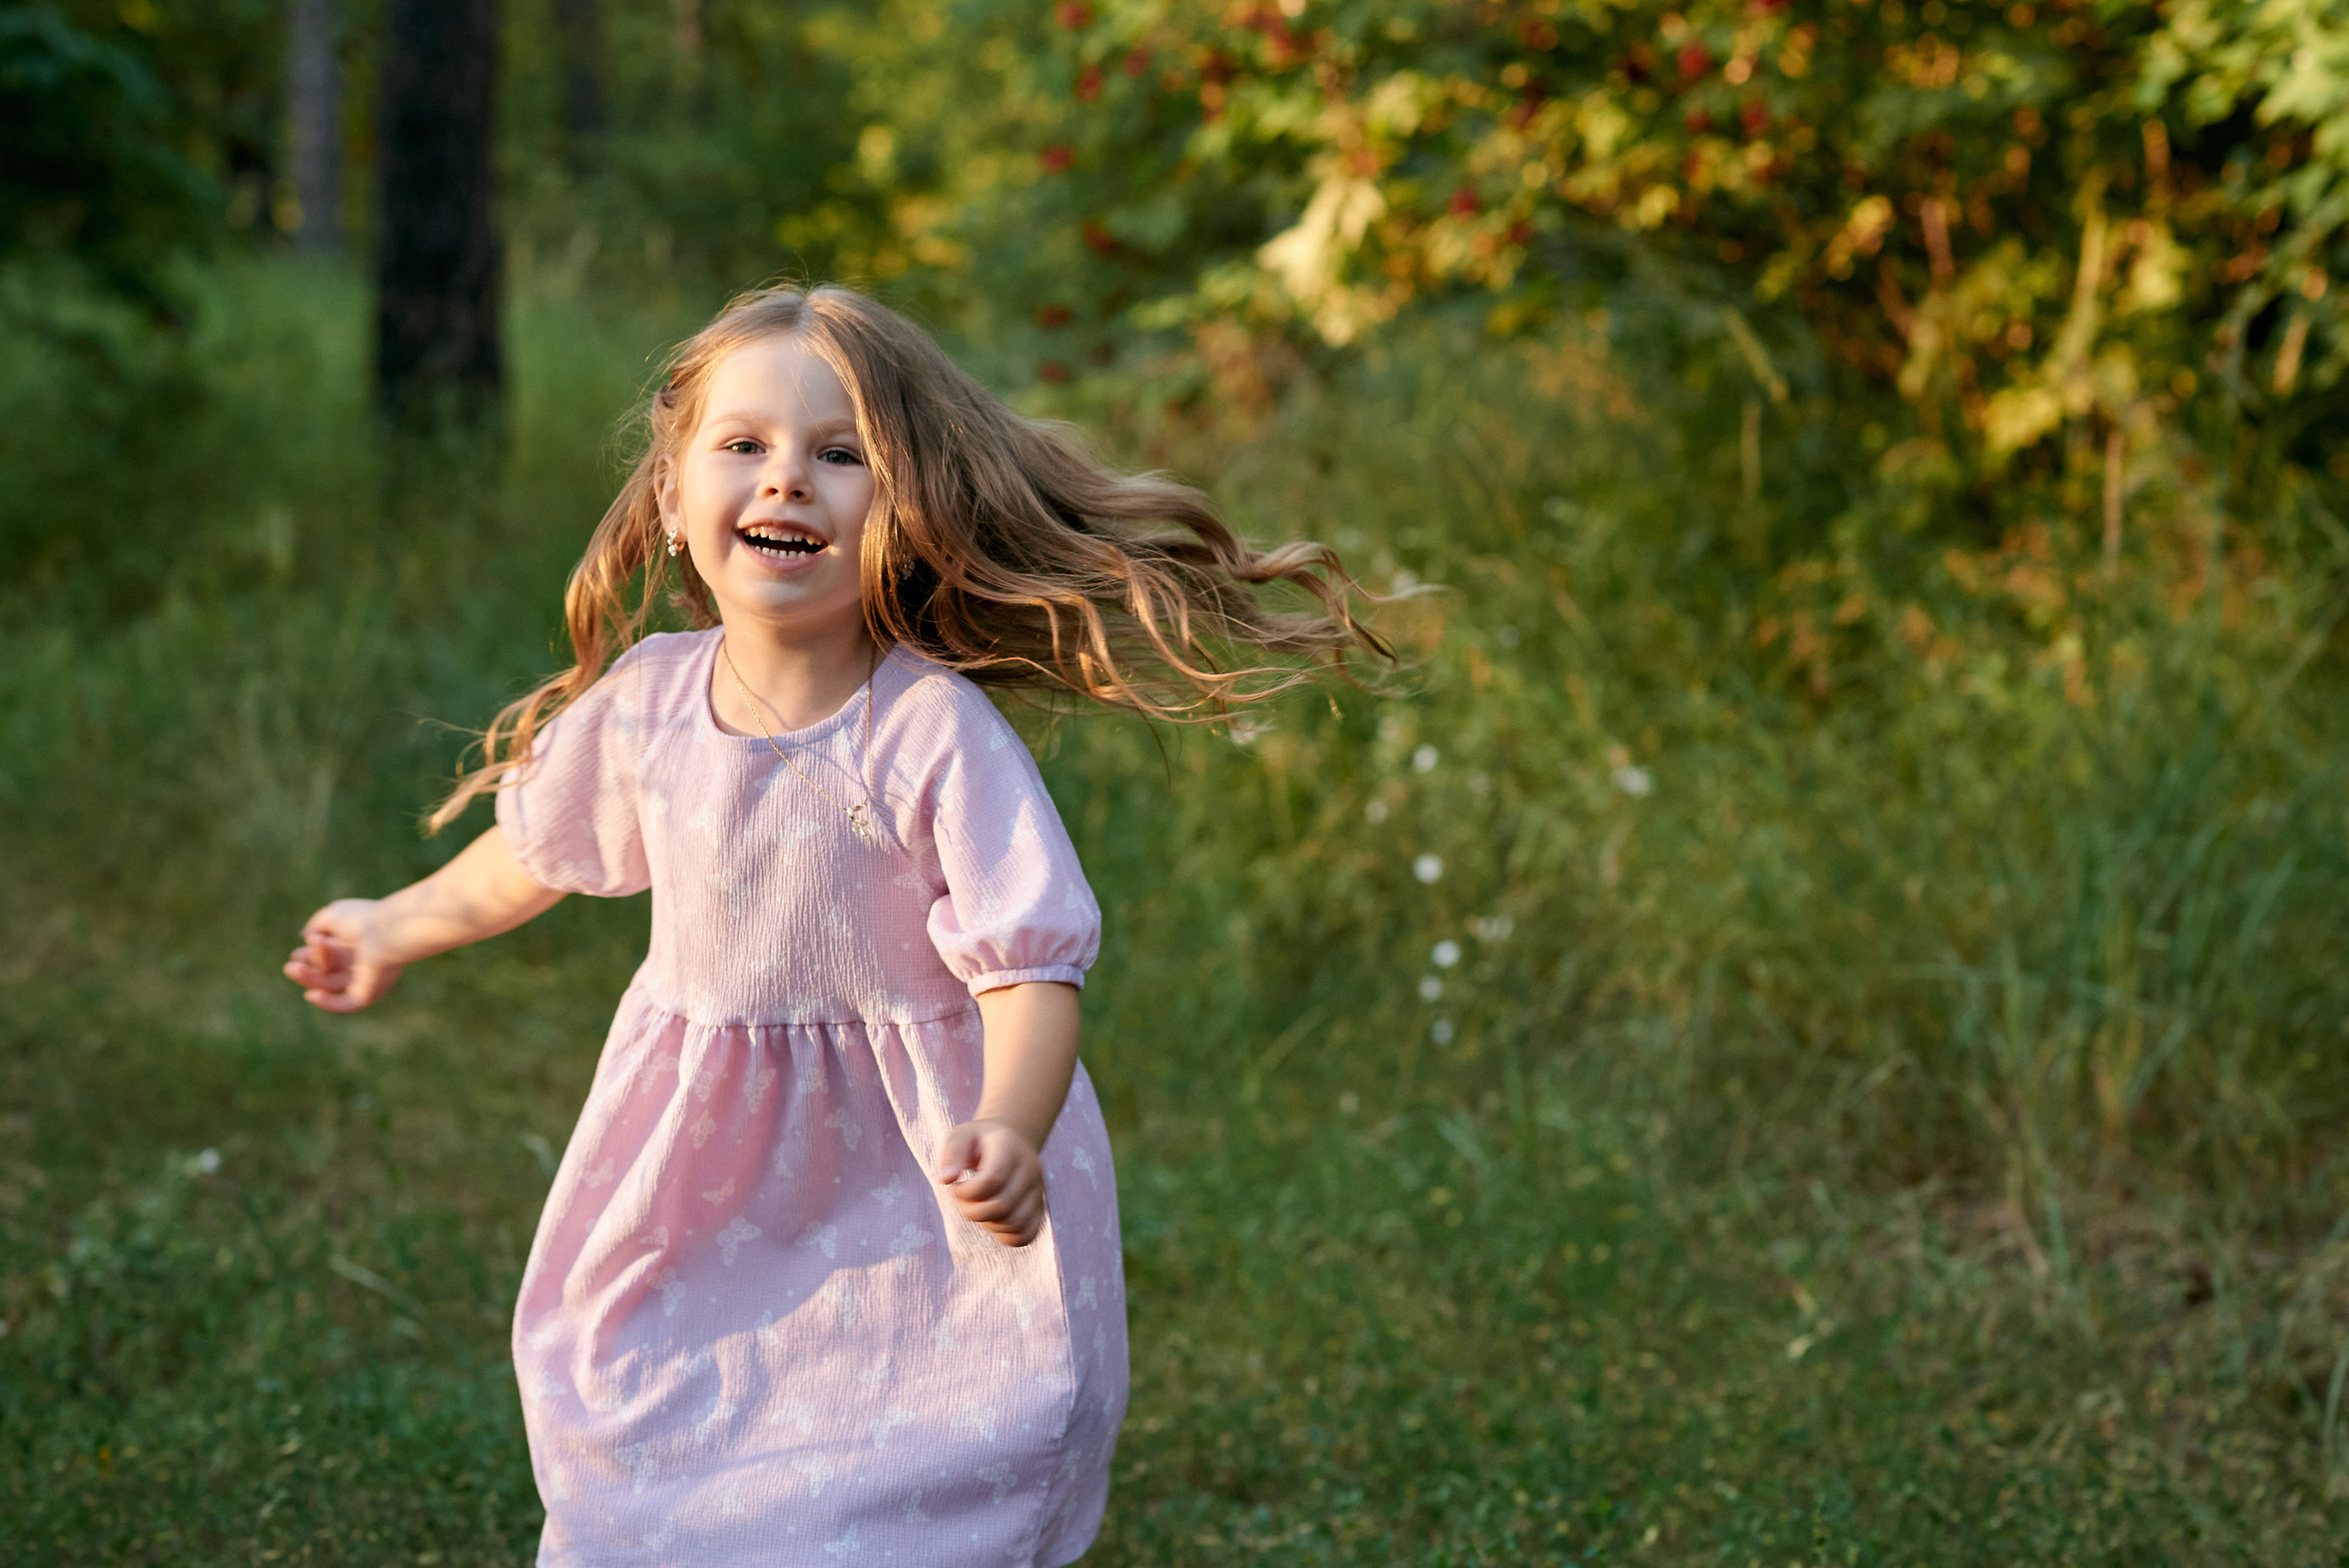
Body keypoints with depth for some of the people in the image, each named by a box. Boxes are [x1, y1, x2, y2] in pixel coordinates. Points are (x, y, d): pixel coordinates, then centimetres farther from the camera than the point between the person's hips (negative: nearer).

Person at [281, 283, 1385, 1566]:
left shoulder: (935, 734, -22)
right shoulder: (646, 699, -7)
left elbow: (1030, 961, -25)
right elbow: (540, 844, 14)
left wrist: (1007, 1133, -42)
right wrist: (398, 929, 28)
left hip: (910, 1176, -4)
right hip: (706, 1183, 4)